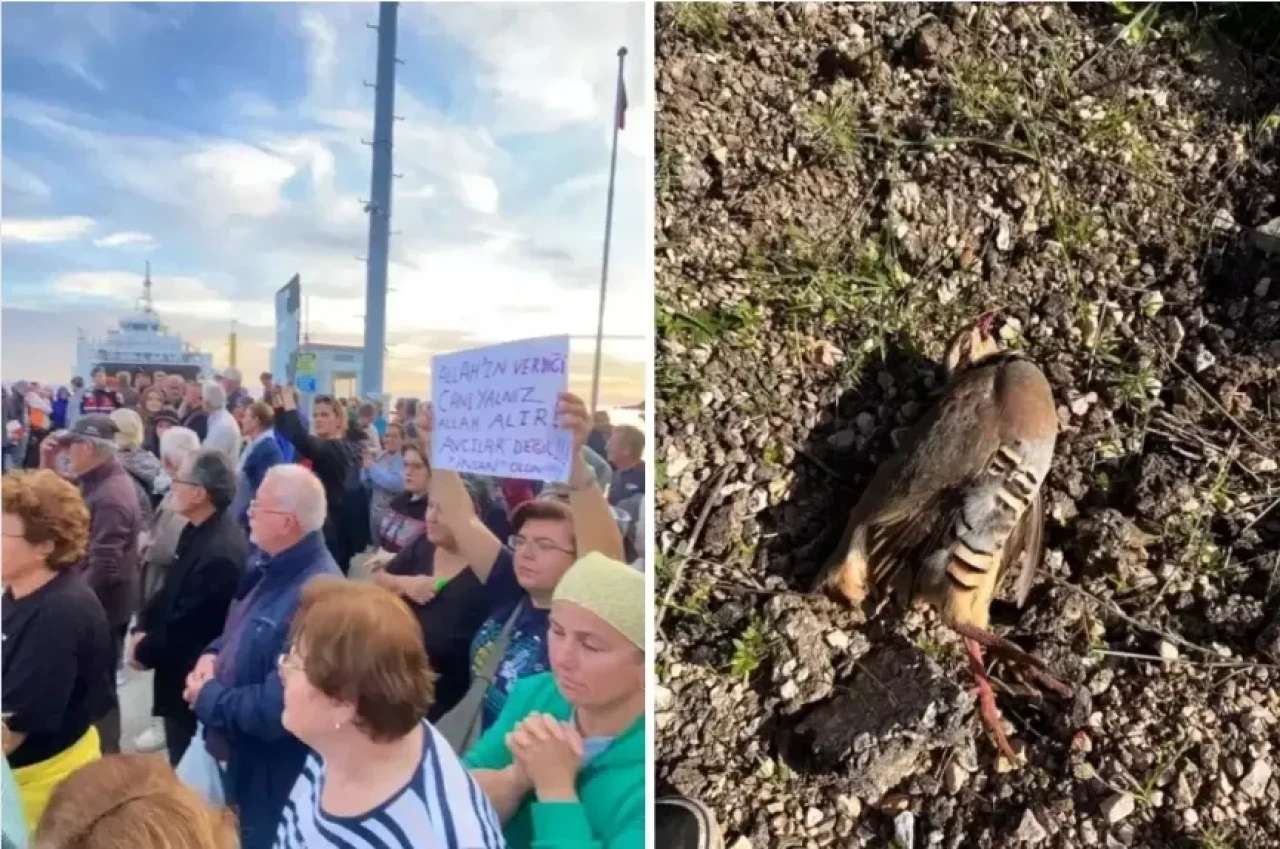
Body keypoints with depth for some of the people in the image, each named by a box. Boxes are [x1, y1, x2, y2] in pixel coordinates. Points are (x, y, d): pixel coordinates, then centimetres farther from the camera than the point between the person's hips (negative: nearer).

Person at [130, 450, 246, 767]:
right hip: (183, 674, 9)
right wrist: (143, 628, -2)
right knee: (182, 763, 23)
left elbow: (188, 627, -24)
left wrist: (144, 652, -9)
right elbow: (170, 589, 13)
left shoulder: (221, 553, -29)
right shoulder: (198, 531, 3)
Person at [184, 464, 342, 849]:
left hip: (273, 784, -9)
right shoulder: (272, 570, 1)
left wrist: (207, 697, -17)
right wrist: (212, 655, -4)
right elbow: (240, 633, 19)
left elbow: (274, 711, -34)